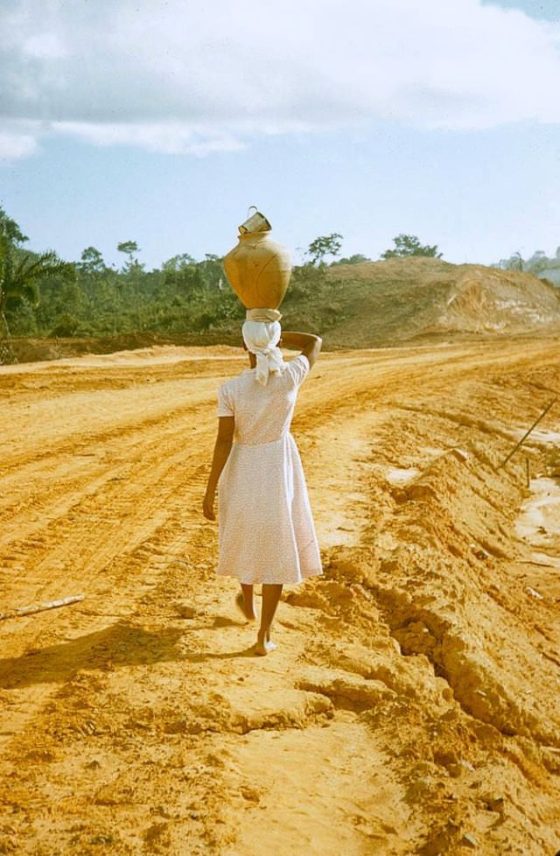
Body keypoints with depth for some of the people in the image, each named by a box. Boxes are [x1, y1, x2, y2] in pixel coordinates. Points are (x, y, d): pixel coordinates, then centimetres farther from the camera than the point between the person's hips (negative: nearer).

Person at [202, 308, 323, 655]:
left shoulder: (230, 389, -18)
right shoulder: (292, 376, -15)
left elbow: (223, 443, -15)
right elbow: (316, 342, 6)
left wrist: (210, 491, -7)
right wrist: (276, 333, 2)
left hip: (243, 472, 0)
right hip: (279, 472, 0)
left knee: (245, 536, 26)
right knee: (275, 550, 9)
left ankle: (248, 603, 49)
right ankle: (264, 635, 10)